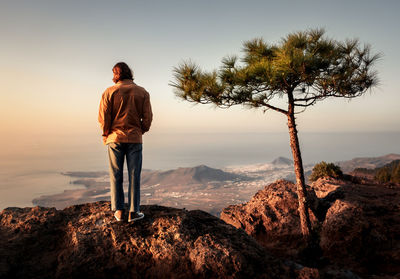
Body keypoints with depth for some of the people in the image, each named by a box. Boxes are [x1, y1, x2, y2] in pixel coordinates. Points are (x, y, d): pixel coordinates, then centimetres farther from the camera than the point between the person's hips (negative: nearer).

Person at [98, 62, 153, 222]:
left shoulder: (109, 92, -1)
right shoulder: (142, 92, 2)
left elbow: (103, 117, -5)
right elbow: (147, 117, -1)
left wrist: (106, 134, 9)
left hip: (115, 138, 0)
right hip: (135, 139, 0)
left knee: (116, 176, 8)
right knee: (134, 175, 4)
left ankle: (118, 211, 12)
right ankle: (133, 212, 7)